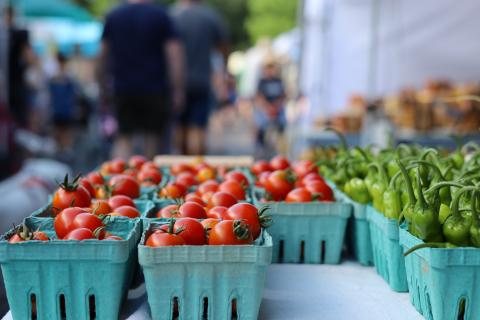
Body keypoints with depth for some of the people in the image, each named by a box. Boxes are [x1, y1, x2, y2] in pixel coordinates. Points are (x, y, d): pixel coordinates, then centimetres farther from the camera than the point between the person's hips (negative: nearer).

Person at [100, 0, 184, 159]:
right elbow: (174, 55, -9)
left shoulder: (112, 16, 5)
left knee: (124, 138, 7)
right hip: (154, 87, -2)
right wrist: (178, 90, -6)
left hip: (122, 88, 3)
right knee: (153, 135, 10)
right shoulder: (160, 14, -4)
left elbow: (103, 56, 13)